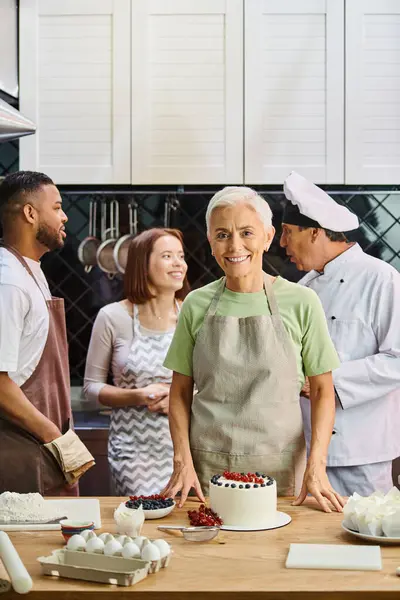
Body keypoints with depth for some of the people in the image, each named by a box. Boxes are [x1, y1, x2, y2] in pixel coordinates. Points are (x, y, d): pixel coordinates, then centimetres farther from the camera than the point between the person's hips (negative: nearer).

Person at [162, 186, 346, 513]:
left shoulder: (301, 302, -4)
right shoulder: (196, 305, 1)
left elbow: (322, 391, 0)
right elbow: (181, 392, 7)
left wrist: (316, 465, -10)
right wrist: (183, 461, -5)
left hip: (279, 467, -1)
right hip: (207, 468, 1)